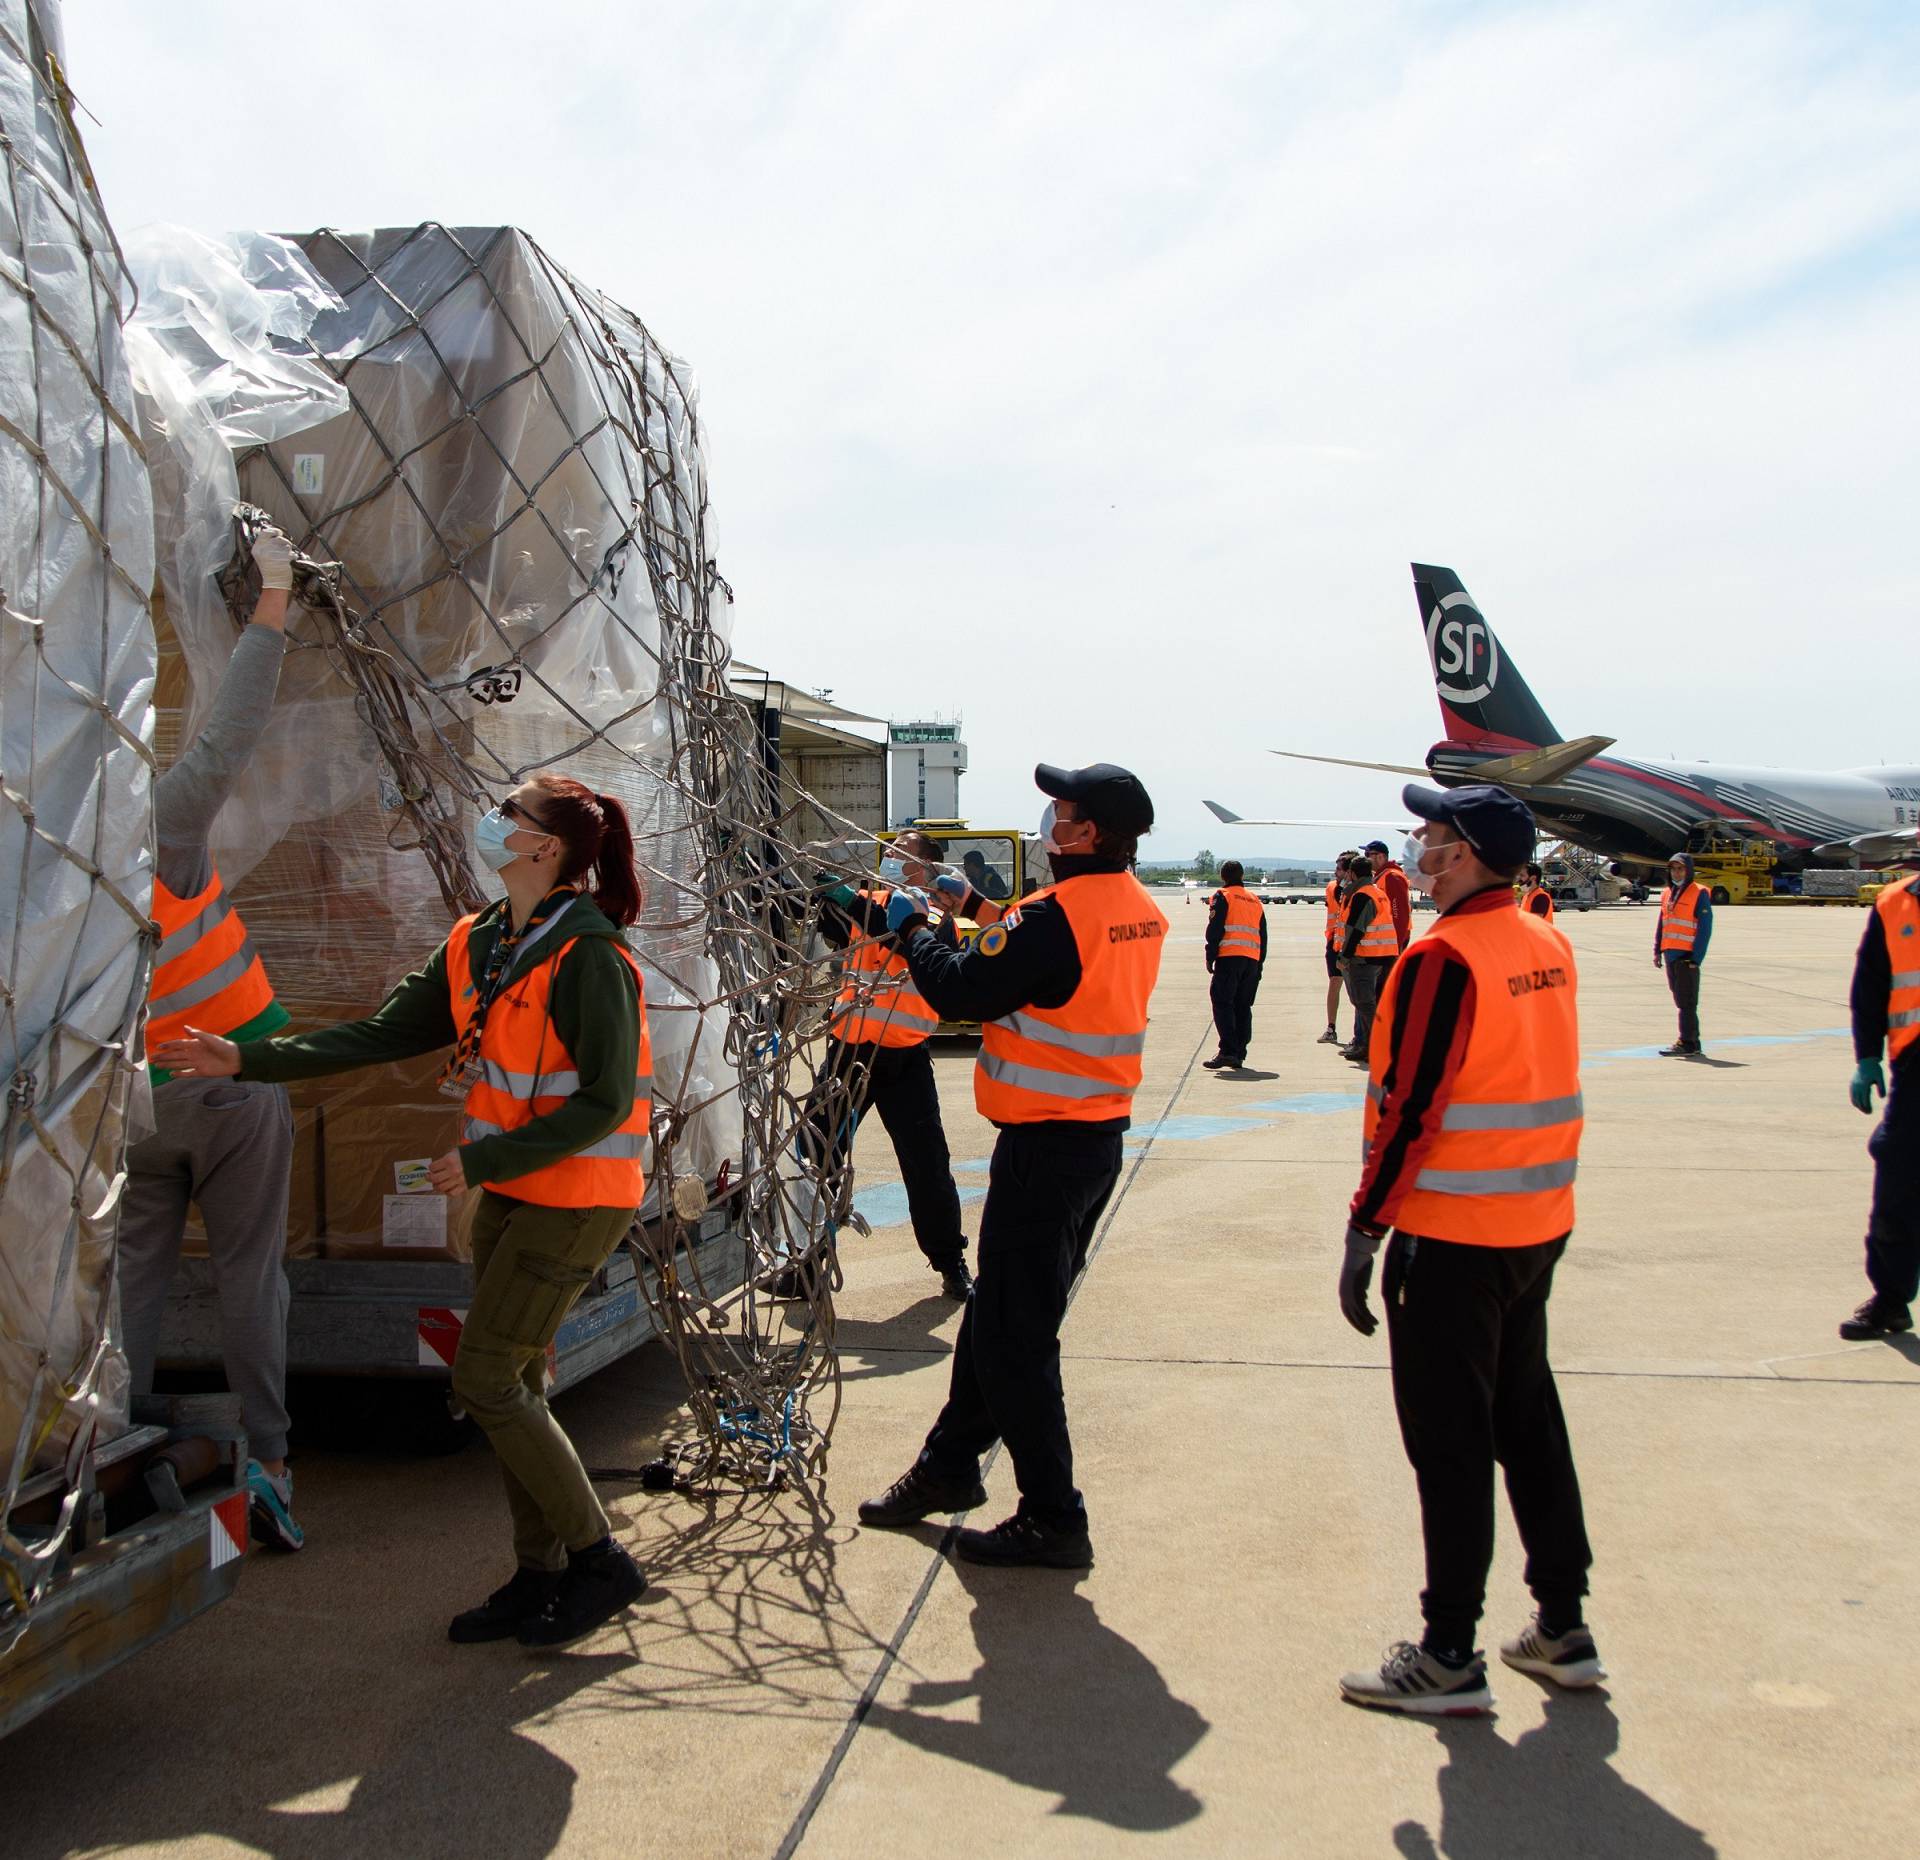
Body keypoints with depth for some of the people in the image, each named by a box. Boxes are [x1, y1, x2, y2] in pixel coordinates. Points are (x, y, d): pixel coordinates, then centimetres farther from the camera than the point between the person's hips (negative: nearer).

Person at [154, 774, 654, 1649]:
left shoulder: (589, 958, -20)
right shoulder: (476, 945, 6)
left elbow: (604, 1104, -21)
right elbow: (384, 1032, 7)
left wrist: (482, 1160, -21)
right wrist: (250, 1060, 2)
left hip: (574, 1198, -9)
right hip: (509, 1191, 9)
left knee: (485, 1382, -6)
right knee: (513, 1385, 12)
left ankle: (599, 1559, 8)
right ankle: (539, 1576, 25)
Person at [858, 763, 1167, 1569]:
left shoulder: (1056, 914, -22)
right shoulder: (1141, 910, 6)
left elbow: (962, 991, -18)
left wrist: (912, 929, -2)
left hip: (1046, 1146, -9)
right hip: (1100, 1135, 10)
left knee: (1014, 1336, 1)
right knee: (998, 1312, 21)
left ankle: (1053, 1521, 8)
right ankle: (949, 1467, 35)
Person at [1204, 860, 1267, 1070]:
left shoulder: (1223, 896, 2)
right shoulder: (1255, 900, 21)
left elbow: (1215, 929, -7)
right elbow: (1263, 935, 20)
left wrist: (1210, 957, -2)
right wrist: (1260, 964, 22)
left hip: (1229, 957, -6)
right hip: (1252, 960, 6)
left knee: (1223, 1004, -6)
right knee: (1243, 1006, 11)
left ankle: (1228, 1051, -18)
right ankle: (1239, 1054, 10)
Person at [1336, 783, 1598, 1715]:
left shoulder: (1445, 958, -18)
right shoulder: (1548, 946, 6)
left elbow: (1408, 1108, -18)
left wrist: (1364, 1229, -14)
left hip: (1452, 1234, -8)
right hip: (1539, 1224, 8)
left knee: (1449, 1444, 1)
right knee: (1527, 1418, 17)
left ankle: (1449, 1656, 10)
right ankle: (1563, 1628, 27)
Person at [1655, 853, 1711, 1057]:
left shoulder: (1699, 894, -5)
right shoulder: (1667, 894, 15)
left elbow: (1705, 927, -10)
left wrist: (1696, 957, -16)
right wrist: (1657, 950, 11)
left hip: (1687, 956, -7)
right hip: (1670, 954, 7)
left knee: (1686, 1001, -7)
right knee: (1680, 1000, 10)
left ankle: (1687, 1043, -6)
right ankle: (1692, 1042, 17)